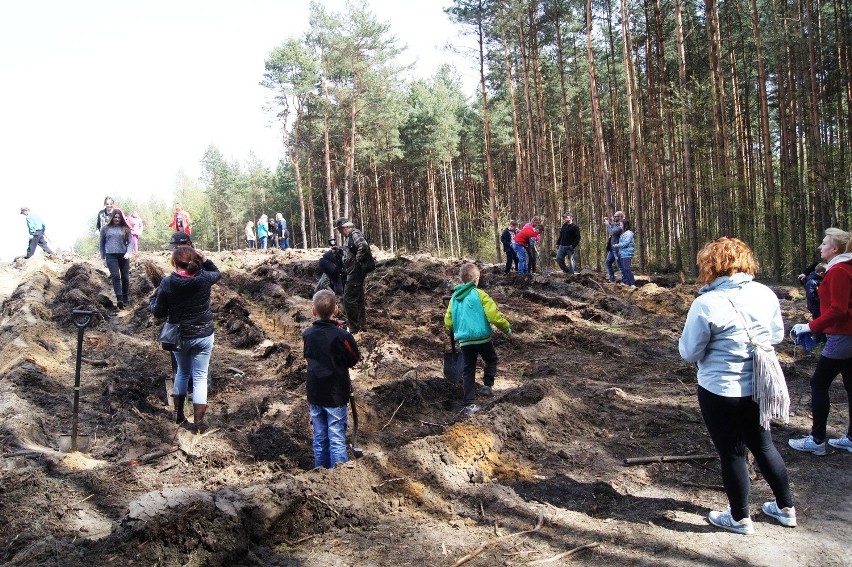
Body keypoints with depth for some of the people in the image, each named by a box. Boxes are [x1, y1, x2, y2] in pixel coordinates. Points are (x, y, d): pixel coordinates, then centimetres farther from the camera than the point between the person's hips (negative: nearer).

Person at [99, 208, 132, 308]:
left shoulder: (125, 229, 8)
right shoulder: (105, 228, 10)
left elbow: (130, 242, 6)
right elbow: (102, 244, 16)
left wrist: (128, 252, -12)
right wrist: (103, 257, 14)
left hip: (123, 256, 1)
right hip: (111, 256, -1)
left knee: (125, 277, 4)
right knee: (115, 276, -16)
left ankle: (125, 299, 16)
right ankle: (119, 299, -25)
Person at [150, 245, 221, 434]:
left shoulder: (167, 283, -14)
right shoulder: (204, 278, -11)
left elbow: (158, 312, -5)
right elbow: (217, 272, 14)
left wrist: (155, 296, 12)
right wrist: (204, 259, 4)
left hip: (180, 336, 1)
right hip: (204, 335, 0)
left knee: (182, 372, 25)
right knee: (200, 377, 6)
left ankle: (179, 414, 32)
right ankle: (199, 422, 7)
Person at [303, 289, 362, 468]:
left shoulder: (307, 334, -3)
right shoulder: (342, 336, -19)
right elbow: (354, 360, -5)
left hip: (314, 395, 5)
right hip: (335, 396, -5)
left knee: (319, 439, 15)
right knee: (337, 440, 1)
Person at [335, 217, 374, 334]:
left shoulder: (355, 234, -15)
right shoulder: (349, 236, 16)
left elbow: (363, 246, -32)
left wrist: (358, 260, -22)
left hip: (356, 271, -11)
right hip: (354, 271, 11)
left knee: (348, 299, -9)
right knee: (358, 298, 16)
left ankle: (354, 328, -4)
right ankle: (361, 324, 26)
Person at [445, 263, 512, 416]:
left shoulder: (454, 297, 6)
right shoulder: (479, 294, -10)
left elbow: (448, 322, 7)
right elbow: (493, 315, -15)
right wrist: (506, 327, 1)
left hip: (464, 340, 4)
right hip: (482, 338, -4)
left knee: (468, 370, 9)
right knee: (491, 360, 25)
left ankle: (469, 405, 7)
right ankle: (487, 386, 19)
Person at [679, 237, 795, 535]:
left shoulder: (706, 304, -22)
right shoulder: (766, 294, -4)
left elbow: (689, 352, -14)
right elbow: (777, 335, 9)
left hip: (721, 391, -6)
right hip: (760, 387, 6)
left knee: (732, 454, 11)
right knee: (763, 445, 24)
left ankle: (740, 518, 28)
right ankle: (786, 507, 38)